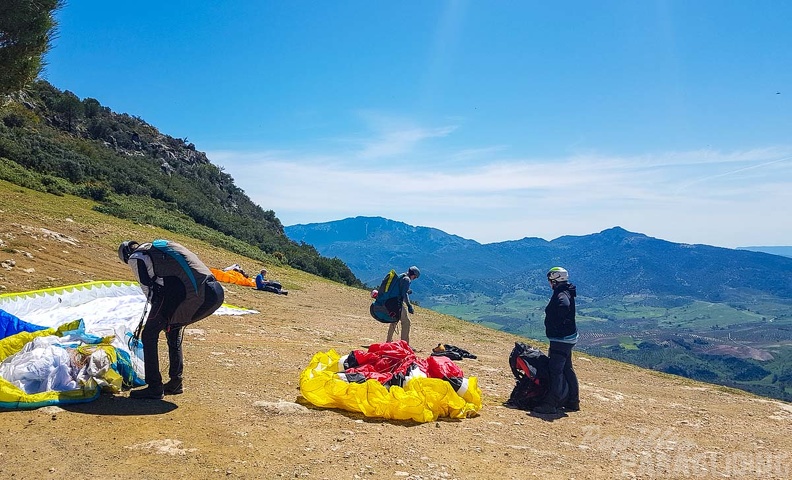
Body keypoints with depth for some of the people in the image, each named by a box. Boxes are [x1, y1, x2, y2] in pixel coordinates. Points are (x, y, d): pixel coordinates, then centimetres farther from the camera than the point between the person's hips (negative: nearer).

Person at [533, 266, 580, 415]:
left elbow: (564, 305, -37)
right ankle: (573, 402, 28)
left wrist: (557, 327, -28)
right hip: (568, 338, 11)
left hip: (561, 339, -11)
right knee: (567, 369, 18)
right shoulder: (566, 293, 13)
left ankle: (551, 404, -5)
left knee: (555, 370, -8)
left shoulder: (561, 295, -20)